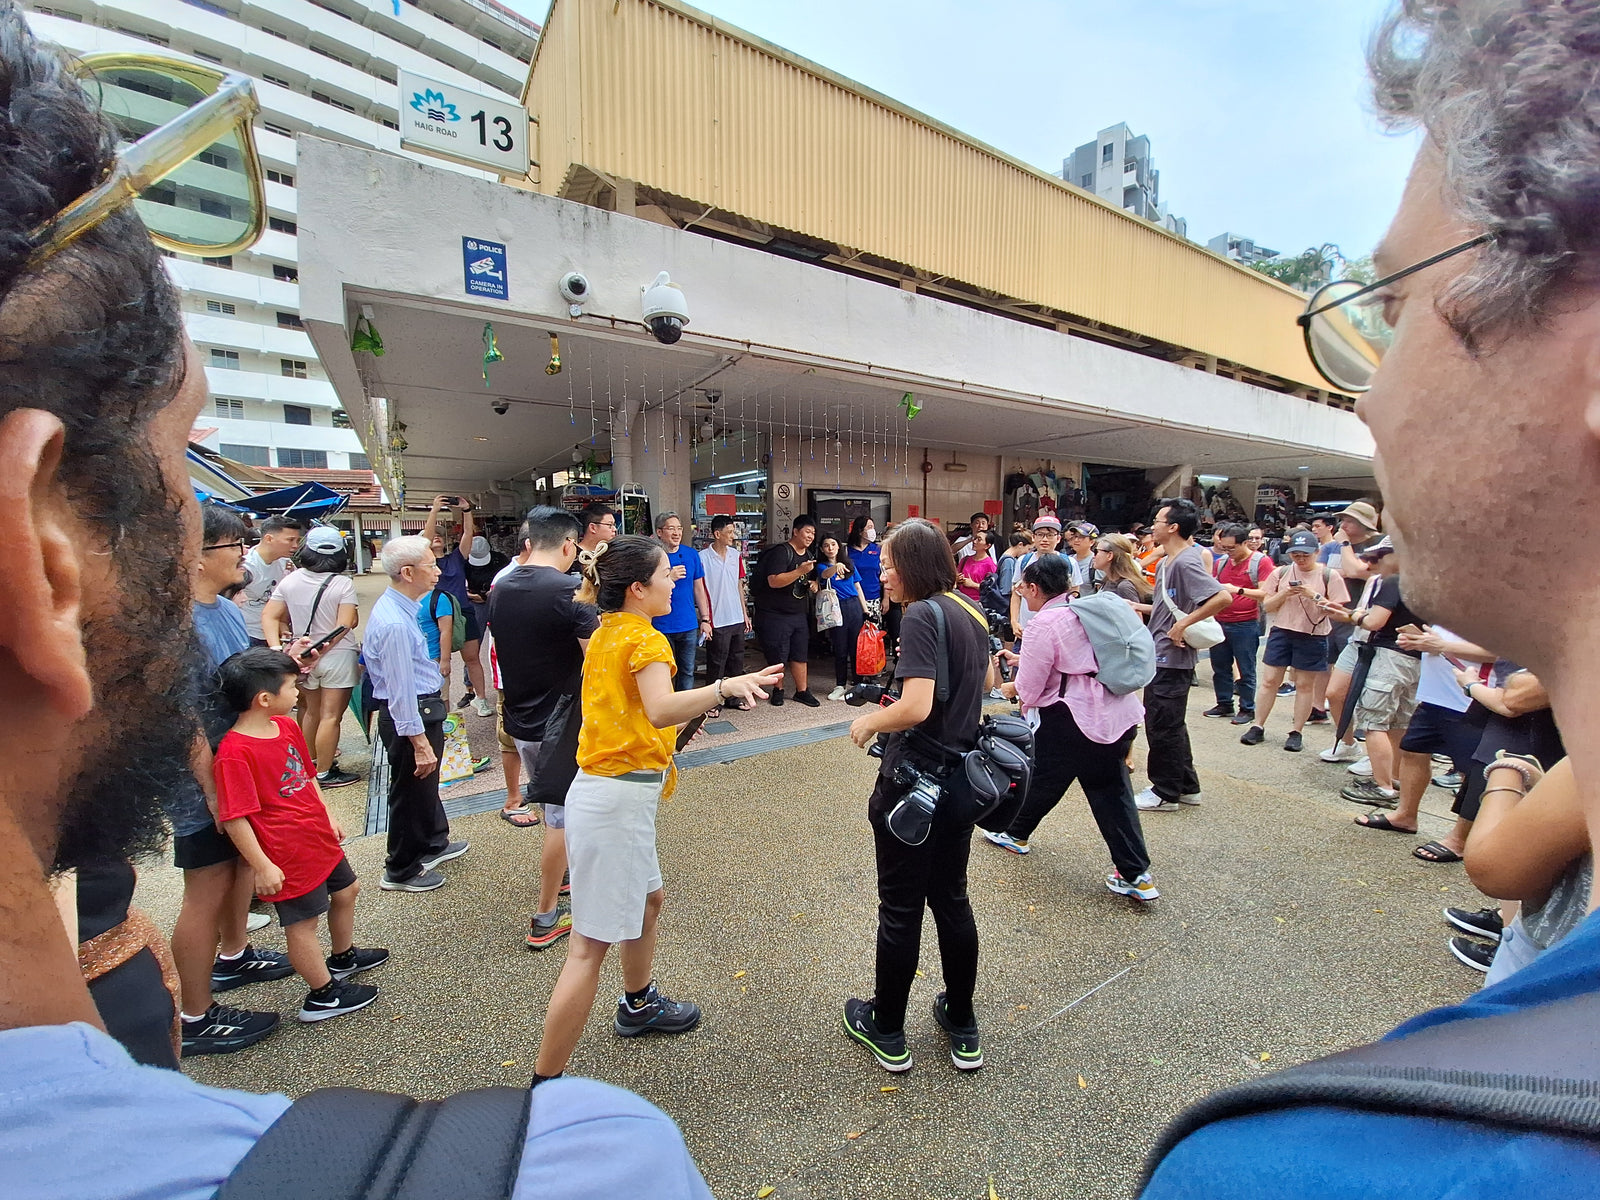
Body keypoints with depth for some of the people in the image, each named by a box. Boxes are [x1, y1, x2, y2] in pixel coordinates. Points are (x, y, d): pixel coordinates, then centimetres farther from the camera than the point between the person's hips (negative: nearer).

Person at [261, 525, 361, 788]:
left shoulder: (290, 580, 1)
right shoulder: (343, 584, -15)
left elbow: (269, 616, -1)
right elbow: (347, 624, -19)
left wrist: (276, 647, -4)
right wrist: (356, 615, 0)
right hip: (337, 657, -6)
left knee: (311, 711, 23)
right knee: (331, 716, 2)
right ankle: (324, 773, 9)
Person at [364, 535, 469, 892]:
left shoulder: (402, 607, 4)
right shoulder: (394, 623, -28)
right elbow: (401, 691, -27)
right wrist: (420, 743, -24)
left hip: (423, 707, 10)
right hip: (409, 716, -10)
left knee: (427, 785, 27)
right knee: (411, 791, 8)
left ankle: (434, 843, 48)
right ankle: (400, 872, 29)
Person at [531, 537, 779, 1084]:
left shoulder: (605, 634, 10)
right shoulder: (644, 639, -17)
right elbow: (661, 710, -37)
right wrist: (724, 686, -49)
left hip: (601, 787, 10)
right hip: (618, 799, -10)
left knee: (648, 899, 27)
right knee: (591, 945, 1)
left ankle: (638, 1006, 49)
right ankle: (546, 1085, 14)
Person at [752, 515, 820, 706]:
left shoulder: (809, 554, 12)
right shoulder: (781, 551, -15)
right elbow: (774, 581, -25)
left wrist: (813, 584, 5)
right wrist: (800, 571, -30)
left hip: (798, 613, 7)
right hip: (775, 614, -7)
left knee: (800, 654, 9)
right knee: (777, 656, 3)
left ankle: (802, 691, 19)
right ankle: (778, 689, 22)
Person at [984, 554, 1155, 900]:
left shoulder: (1044, 623, -15)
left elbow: (1029, 688, -11)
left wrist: (1012, 688, 11)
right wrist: (1024, 660, 27)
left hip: (1076, 719, -7)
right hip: (1120, 713, 7)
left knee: (1042, 777, 14)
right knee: (1112, 789, 14)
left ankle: (1015, 833, 35)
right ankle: (1136, 875, 15)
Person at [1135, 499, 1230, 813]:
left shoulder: (1186, 562, -18)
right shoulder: (1166, 562, 13)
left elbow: (1223, 597, -28)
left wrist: (1183, 624, -25)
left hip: (1172, 658, -11)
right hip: (1160, 655, 11)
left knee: (1163, 726, 0)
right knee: (1170, 725, 19)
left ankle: (1165, 793, 14)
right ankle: (1187, 786, 31)